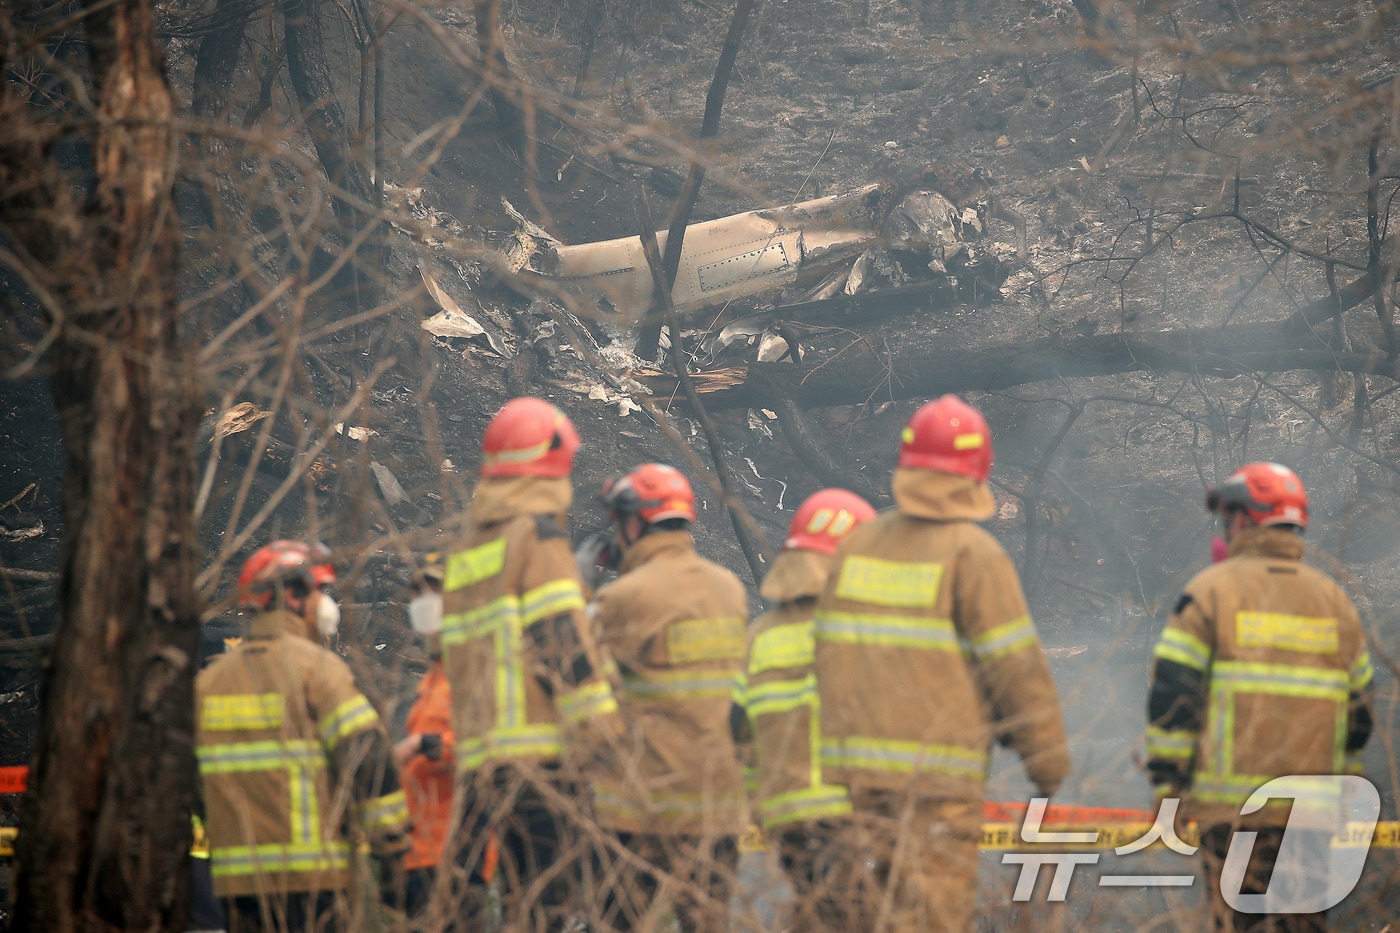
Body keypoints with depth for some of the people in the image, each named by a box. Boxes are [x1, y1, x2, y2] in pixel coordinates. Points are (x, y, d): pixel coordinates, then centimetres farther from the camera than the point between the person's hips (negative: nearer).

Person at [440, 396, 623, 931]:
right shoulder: (538, 536, -4)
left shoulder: (465, 551, 21)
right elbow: (564, 641, -14)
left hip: (478, 760, 8)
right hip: (539, 751, -8)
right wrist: (600, 728, -15)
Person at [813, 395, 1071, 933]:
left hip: (853, 771, 6)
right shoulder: (973, 555, -7)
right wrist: (1050, 766, 3)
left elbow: (829, 656, 14)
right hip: (937, 780, -6)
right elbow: (1017, 671, -7)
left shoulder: (856, 546, 11)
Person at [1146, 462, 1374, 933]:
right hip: (1313, 813, 4)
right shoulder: (1334, 600, 13)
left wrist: (1166, 783, -2)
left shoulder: (1212, 590, -2)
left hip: (1234, 806, -4)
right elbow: (1359, 705, 17)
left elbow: (1173, 692, -6)